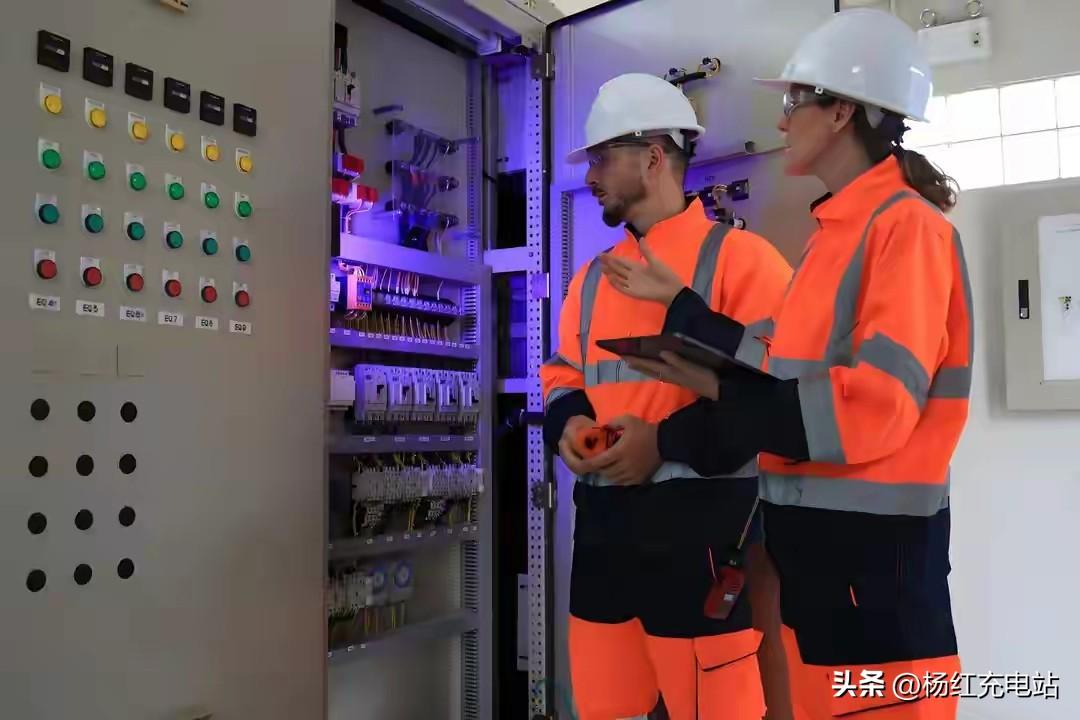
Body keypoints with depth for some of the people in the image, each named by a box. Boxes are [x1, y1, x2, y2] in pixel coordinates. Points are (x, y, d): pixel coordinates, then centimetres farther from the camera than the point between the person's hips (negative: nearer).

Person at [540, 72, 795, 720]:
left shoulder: (739, 256, -5)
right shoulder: (593, 276, 18)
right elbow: (562, 374, 24)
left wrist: (667, 441, -20)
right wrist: (569, 422, 1)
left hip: (700, 520, -7)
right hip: (602, 520, 7)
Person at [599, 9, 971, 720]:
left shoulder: (906, 226, -12)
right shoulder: (837, 232, 15)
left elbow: (876, 403, -22)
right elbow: (787, 365, 10)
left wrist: (721, 393, -16)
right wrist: (677, 302, 12)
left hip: (872, 539, -9)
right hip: (812, 526, 9)